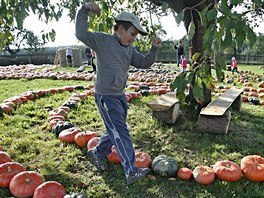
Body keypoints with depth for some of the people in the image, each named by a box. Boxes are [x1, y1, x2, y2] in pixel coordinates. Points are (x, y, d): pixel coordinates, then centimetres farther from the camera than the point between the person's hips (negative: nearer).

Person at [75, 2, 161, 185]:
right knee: (120, 132, -10)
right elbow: (81, 34, -20)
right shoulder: (103, 40, -9)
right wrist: (85, 9, -27)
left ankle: (97, 154, 40)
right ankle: (131, 171, -5)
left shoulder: (129, 49, 11)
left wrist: (154, 49, -6)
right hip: (105, 96, -8)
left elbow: (144, 63, 8)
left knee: (116, 131, 18)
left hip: (120, 95, 9)